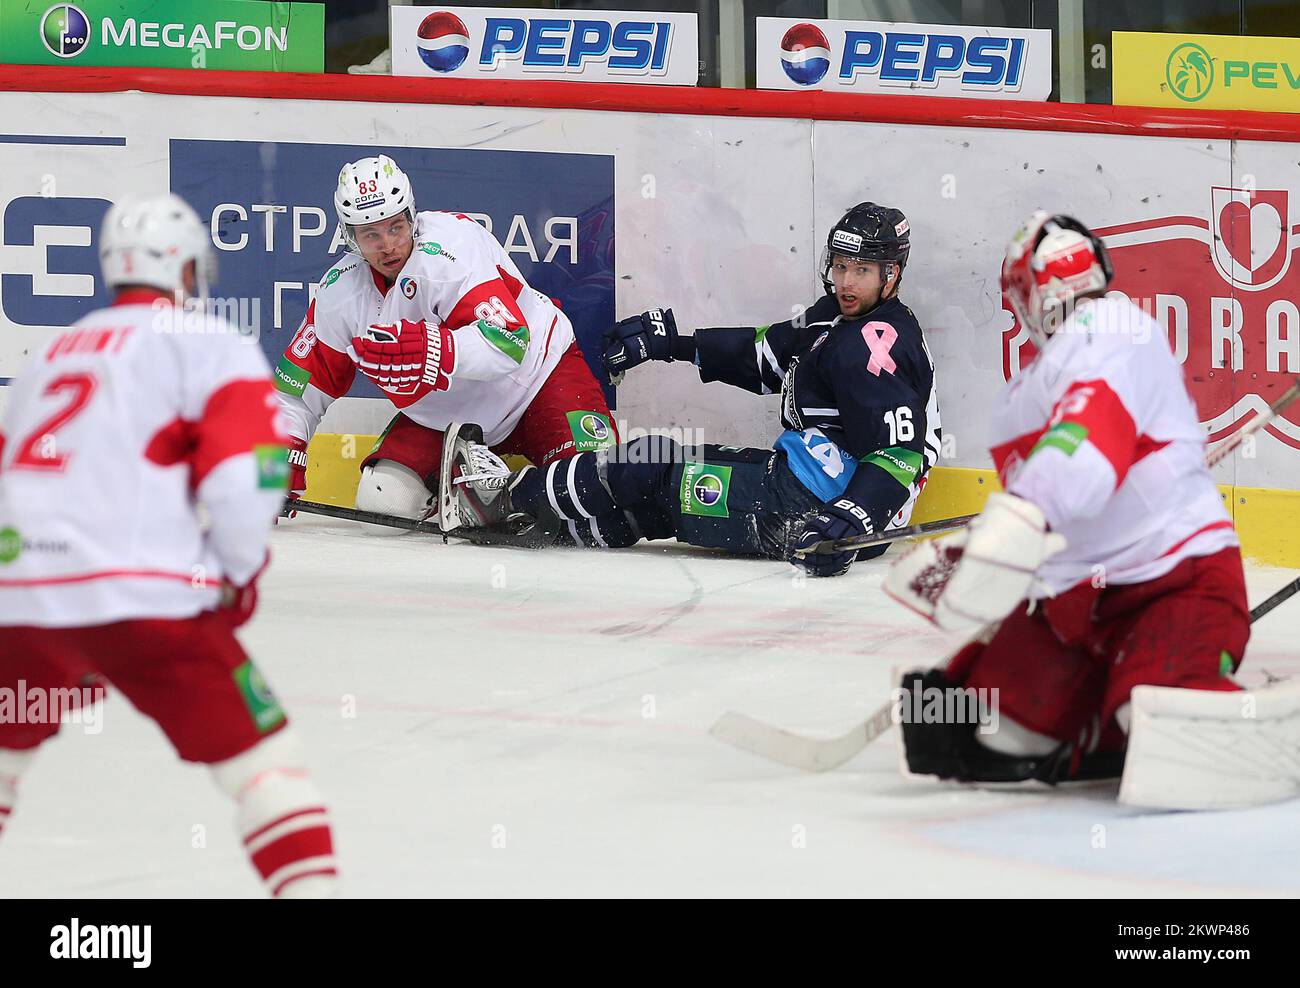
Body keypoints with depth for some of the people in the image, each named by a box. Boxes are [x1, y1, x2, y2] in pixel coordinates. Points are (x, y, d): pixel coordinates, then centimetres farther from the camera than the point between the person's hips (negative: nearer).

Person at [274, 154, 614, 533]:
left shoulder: (449, 246, -29)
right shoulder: (340, 292, -8)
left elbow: (509, 341, -40)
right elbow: (299, 385, 3)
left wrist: (432, 350, -56)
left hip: (538, 371, -5)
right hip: (445, 413, 5)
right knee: (382, 502, -12)